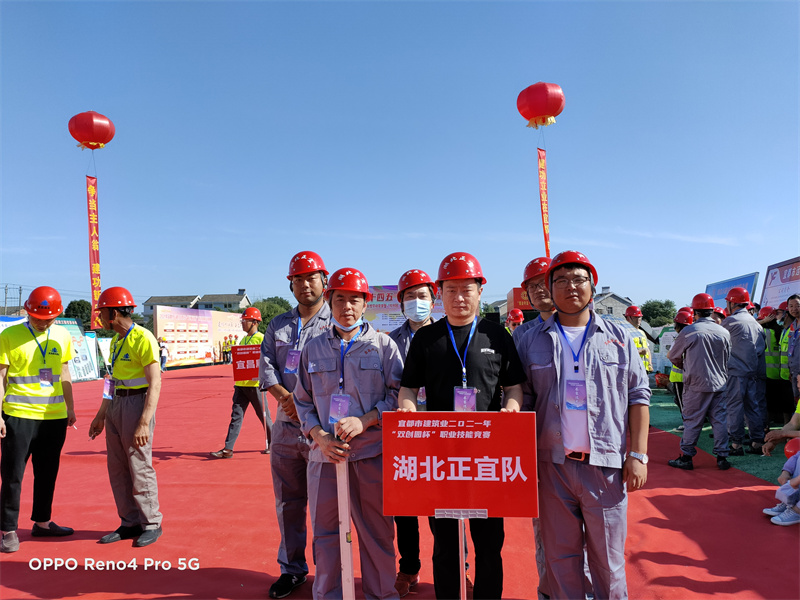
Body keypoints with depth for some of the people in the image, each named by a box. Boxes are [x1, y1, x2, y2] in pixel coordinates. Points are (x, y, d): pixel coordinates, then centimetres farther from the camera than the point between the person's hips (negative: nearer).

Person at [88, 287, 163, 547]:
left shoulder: (142, 339, -16)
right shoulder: (116, 340, 13)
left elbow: (155, 384, -20)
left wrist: (144, 423, -25)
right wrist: (100, 415, 22)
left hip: (137, 404, -9)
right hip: (115, 405, 9)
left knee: (140, 468, -2)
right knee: (117, 468, 11)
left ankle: (151, 524, 12)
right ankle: (130, 523, 22)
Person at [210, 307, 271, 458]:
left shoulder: (261, 339, -8)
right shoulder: (243, 340, 15)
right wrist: (237, 381, 15)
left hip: (255, 384, -7)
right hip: (241, 384, 7)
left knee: (263, 416, 6)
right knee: (236, 415, 2)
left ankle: (272, 443, 23)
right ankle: (228, 449, 2)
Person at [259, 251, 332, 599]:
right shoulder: (279, 325, 15)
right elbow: (266, 365, 6)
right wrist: (285, 396, -11)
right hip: (286, 424, 5)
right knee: (288, 501, 14)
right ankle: (291, 568, 29)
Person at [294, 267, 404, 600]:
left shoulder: (383, 344, 2)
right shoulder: (313, 348, 9)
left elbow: (397, 394, 0)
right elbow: (303, 400, 11)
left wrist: (364, 421, -14)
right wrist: (320, 437, -4)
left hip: (372, 451, -2)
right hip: (326, 453, 2)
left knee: (377, 529, 8)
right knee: (326, 530, 12)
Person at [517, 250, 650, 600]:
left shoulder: (619, 338, 6)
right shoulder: (533, 341, 5)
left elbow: (638, 397, 5)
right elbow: (523, 401, 6)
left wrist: (638, 454, -3)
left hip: (606, 465, 0)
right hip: (552, 465, 1)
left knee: (608, 557, 10)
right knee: (560, 557, 13)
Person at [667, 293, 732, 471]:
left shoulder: (689, 331, -10)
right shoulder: (724, 332, 3)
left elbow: (673, 356, 1)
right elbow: (727, 358, 16)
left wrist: (685, 366, 20)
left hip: (697, 384, -4)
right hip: (719, 383, 4)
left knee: (692, 421, 2)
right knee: (720, 420, 9)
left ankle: (686, 457, 8)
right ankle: (722, 457, 13)